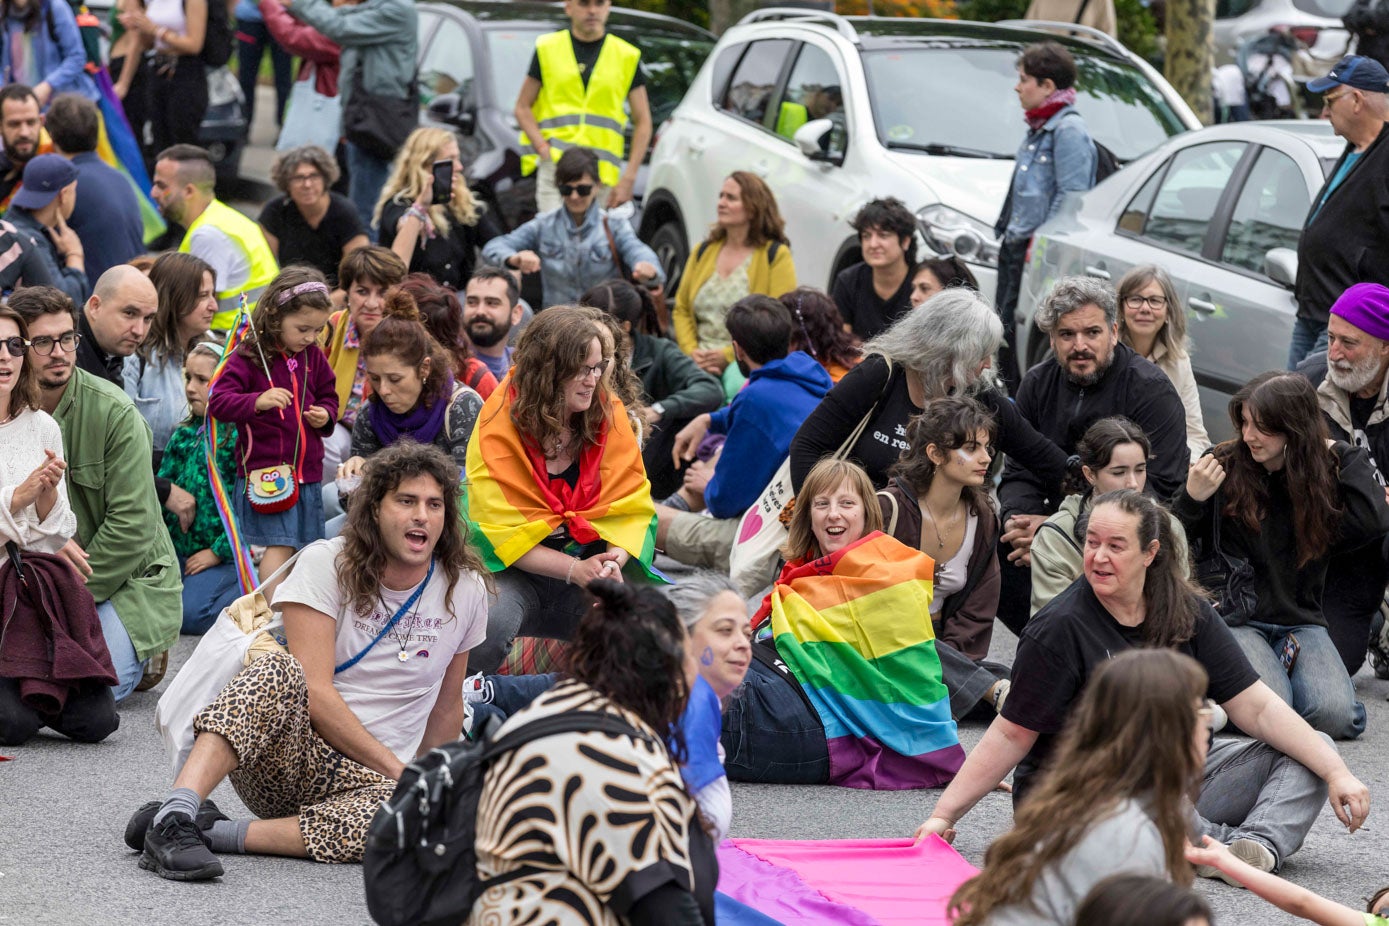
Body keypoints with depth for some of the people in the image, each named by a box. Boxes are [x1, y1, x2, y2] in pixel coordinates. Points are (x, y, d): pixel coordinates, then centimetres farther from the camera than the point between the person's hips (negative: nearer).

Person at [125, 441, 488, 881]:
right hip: (290, 748, -2)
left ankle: (220, 833, -33)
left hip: (367, 779, 2)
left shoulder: (465, 591, 4)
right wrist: (400, 771, -17)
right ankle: (174, 816, -48)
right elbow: (315, 693, -15)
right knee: (280, 670, -36)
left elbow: (446, 707, 17)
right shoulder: (326, 564, -6)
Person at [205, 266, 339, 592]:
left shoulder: (314, 357, 9)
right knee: (279, 546, -14)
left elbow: (328, 395, 24)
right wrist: (257, 402, -33)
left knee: (307, 549, 11)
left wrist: (325, 415, 1)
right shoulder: (248, 356, -9)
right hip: (264, 472, -6)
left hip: (307, 471, 6)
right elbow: (217, 402, -16)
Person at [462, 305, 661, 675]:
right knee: (487, 625, -36)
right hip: (516, 567, -3)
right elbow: (502, 531, -14)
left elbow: (630, 506, -3)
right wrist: (574, 570, -26)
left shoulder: (609, 413, -3)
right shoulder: (499, 426, -13)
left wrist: (615, 559, -25)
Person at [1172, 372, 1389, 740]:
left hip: (1301, 621, 3)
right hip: (1236, 619, -2)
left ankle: (1289, 657, 9)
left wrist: (1345, 455, -5)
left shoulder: (1324, 474, 3)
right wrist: (1192, 500, -21)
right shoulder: (1223, 467, -4)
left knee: (1335, 715, -23)